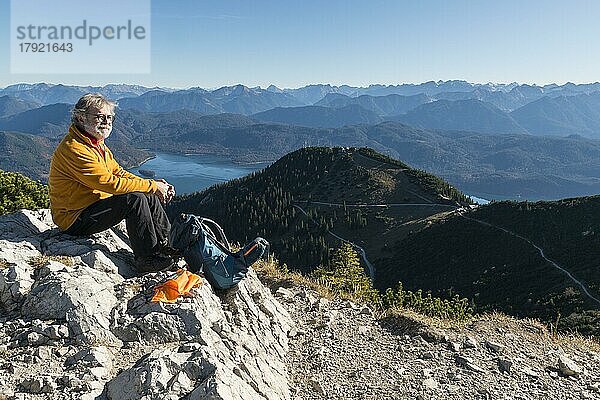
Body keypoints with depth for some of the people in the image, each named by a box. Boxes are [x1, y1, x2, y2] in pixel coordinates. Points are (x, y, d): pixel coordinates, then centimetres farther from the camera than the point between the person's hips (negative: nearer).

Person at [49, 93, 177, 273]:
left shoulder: (97, 144, 9)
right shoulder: (73, 148, -24)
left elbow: (119, 173, 9)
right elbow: (110, 183, -28)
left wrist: (154, 186, -5)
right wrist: (152, 186, -21)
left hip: (93, 205, 10)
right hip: (75, 220, -10)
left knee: (150, 199, 2)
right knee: (135, 199, -25)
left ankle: (169, 247, 13)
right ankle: (148, 259, -15)